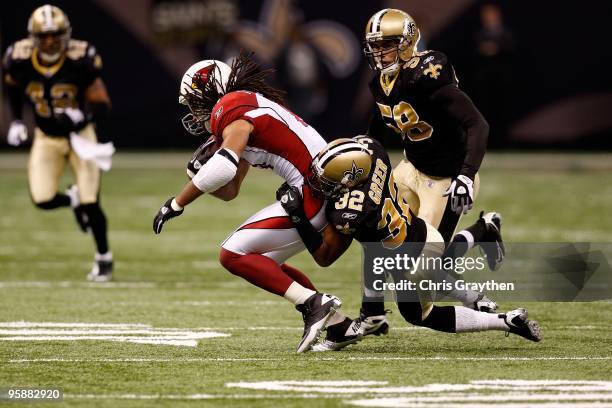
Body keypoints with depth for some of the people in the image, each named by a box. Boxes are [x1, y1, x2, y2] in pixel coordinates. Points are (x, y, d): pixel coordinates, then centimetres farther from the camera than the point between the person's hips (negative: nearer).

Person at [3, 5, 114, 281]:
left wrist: (83, 115, -40)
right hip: (46, 139, 3)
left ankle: (104, 258, 16)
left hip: (80, 134, -3)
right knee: (43, 200, -10)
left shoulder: (80, 60, -23)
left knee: (90, 203, -7)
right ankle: (73, 199, 27)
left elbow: (102, 106, -20)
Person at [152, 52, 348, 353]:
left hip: (314, 193, -10)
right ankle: (334, 322, 15)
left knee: (234, 255, -8)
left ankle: (313, 303, -15)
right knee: (263, 262, 22)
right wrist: (200, 171, 8)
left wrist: (176, 204, -15)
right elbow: (229, 191, 26)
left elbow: (223, 167, -24)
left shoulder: (232, 107, -7)